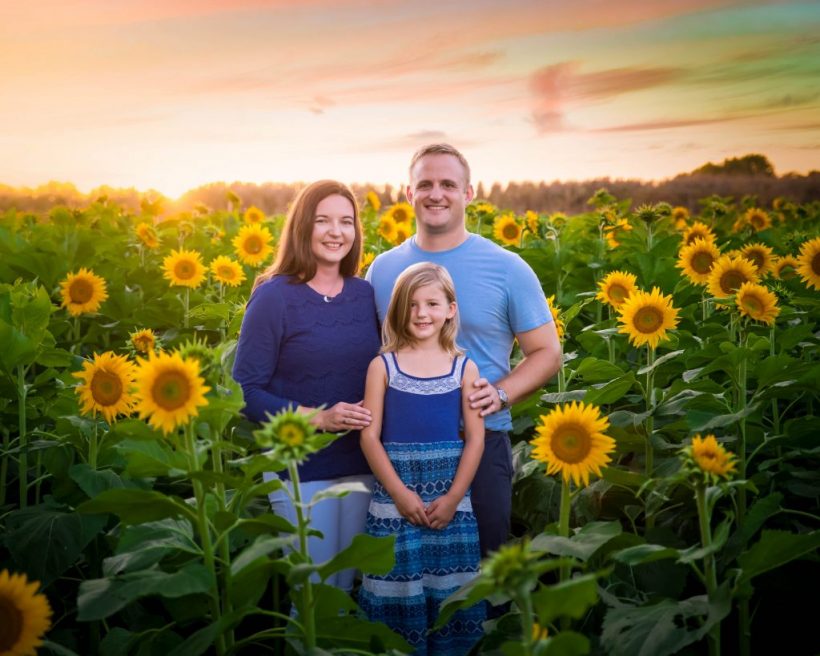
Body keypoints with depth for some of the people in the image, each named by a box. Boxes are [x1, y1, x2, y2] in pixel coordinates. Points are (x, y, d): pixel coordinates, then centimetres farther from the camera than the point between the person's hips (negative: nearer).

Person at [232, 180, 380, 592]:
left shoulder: (365, 293, 3)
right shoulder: (274, 297, -10)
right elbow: (246, 391, -11)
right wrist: (316, 418, -22)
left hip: (362, 464, 5)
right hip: (301, 468, -4)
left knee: (346, 586, 18)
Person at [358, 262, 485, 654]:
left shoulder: (465, 367, 3)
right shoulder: (383, 366, 1)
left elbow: (475, 438, 2)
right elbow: (369, 435, -3)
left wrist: (453, 497, -7)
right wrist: (400, 492, -10)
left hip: (451, 495, 1)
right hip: (395, 494, -1)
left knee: (449, 591, 6)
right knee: (398, 588, 3)